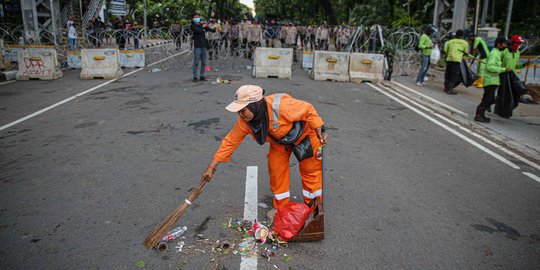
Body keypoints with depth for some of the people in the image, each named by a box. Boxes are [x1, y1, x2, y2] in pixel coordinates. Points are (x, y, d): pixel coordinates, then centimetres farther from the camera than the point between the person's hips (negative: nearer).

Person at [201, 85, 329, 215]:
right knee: (276, 170, 3)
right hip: (279, 141, 5)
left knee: (310, 170, 2)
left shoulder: (280, 105, -42)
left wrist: (320, 134, -25)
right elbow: (230, 141, -15)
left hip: (303, 133, -4)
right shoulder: (244, 121, -23)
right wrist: (211, 167, -14)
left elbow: (308, 110, -28)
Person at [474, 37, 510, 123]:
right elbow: (490, 67, -25)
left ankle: (480, 115, 19)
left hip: (493, 81, 10)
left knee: (490, 100, 13)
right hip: (491, 81, -10)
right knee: (487, 99, -8)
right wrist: (503, 69, -22)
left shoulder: (498, 53, 18)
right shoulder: (493, 54, -14)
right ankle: (478, 116, -3)